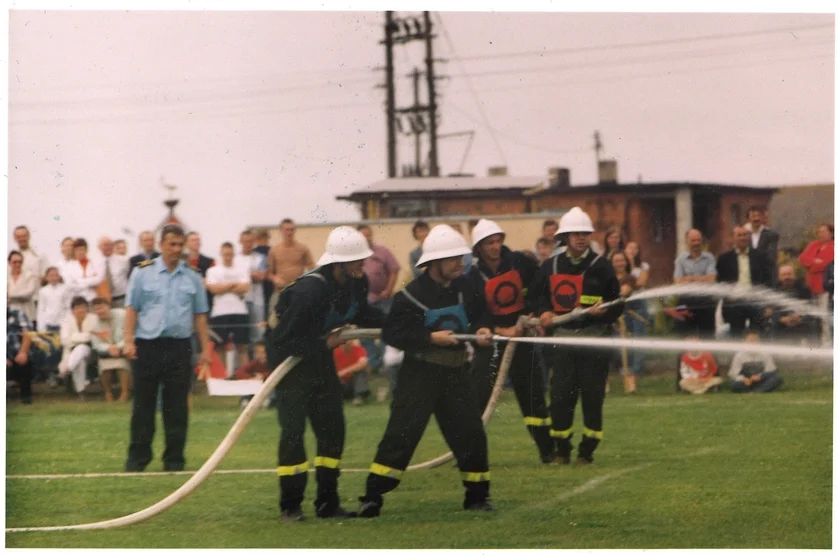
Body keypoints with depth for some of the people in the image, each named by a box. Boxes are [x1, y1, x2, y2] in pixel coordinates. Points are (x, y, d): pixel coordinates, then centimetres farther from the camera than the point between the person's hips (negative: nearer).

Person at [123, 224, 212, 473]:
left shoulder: (192, 278, 9)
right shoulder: (143, 273, 3)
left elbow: (199, 315, 11)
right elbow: (132, 309, 1)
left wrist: (205, 347, 7)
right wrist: (128, 340, -8)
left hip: (179, 347, 2)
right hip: (148, 345, -2)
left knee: (176, 405, 3)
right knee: (143, 404, 2)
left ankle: (174, 459, 9)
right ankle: (137, 458, 8)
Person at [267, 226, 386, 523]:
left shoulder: (358, 284, -8)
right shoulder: (309, 290, -33)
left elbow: (362, 314, 14)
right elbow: (284, 340, -29)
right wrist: (324, 344, -23)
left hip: (320, 354, 8)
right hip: (290, 355, -8)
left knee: (332, 427, 6)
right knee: (293, 429, -11)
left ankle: (327, 502, 14)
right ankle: (290, 506, -4)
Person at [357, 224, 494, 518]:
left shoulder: (465, 287, 2)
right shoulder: (412, 295, -13)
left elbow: (480, 313, 18)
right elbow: (391, 333, -14)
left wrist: (482, 329, -5)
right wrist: (430, 338, -19)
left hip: (455, 372, 5)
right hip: (419, 373, -5)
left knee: (471, 433, 6)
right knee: (401, 433, -10)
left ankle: (477, 495, 20)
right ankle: (372, 496, -9)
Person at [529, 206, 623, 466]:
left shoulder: (601, 266, -1)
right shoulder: (551, 266, 7)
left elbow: (616, 305, -1)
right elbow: (534, 296, 17)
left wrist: (603, 311, -21)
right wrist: (543, 312, -2)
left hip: (594, 338, -2)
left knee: (592, 396, -1)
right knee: (560, 395, -1)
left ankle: (587, 451, 8)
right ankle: (561, 450, 10)